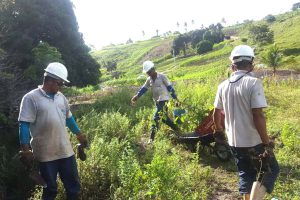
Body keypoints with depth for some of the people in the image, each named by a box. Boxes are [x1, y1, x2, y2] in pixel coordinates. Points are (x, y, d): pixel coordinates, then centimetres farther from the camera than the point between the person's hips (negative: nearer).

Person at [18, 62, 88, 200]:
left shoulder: (61, 97, 7)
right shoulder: (31, 98, -12)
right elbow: (24, 125, -13)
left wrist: (79, 134, 24)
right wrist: (25, 149, -17)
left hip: (65, 150, 5)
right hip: (45, 154, -5)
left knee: (73, 184, 15)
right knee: (50, 188, 12)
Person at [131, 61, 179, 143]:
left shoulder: (162, 77, -11)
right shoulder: (149, 79, 7)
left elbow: (170, 87, -9)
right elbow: (144, 88, 6)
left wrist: (175, 98, -7)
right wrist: (137, 96, -11)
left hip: (164, 100, -7)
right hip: (157, 101, 7)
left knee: (156, 118, -14)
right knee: (164, 118, 15)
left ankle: (152, 138, -9)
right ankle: (177, 130, 34)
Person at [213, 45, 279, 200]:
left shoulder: (223, 85, 1)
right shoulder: (253, 83, -17)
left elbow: (216, 113, 10)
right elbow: (258, 115, -22)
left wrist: (218, 130, 27)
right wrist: (266, 142, -14)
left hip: (234, 141, 6)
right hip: (254, 142, -5)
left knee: (245, 174, 22)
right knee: (270, 171, 14)